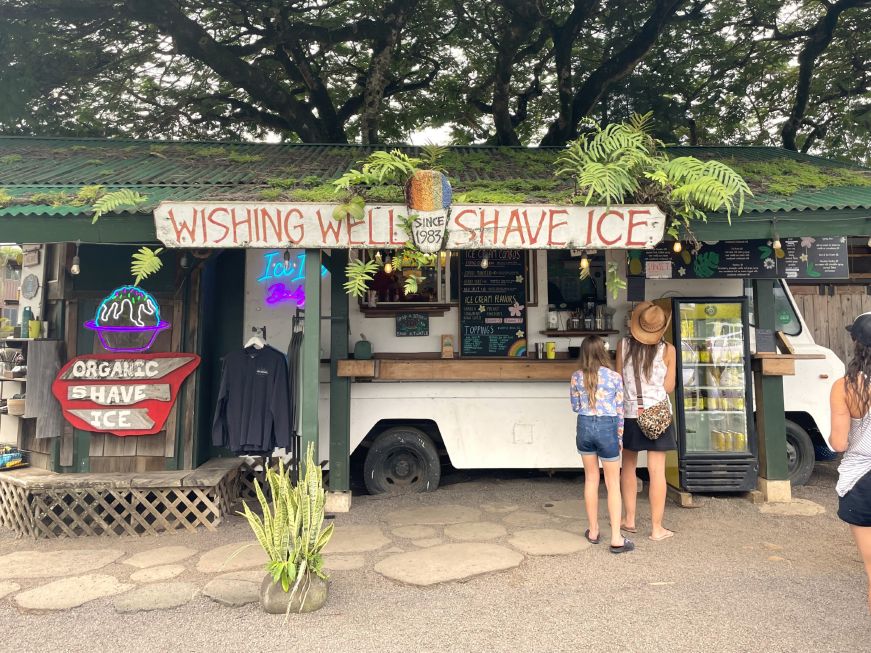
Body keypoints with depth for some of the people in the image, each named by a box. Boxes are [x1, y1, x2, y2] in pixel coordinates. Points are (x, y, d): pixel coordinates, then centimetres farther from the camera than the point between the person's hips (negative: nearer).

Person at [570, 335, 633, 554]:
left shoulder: (576, 377, -1)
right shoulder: (614, 377, -7)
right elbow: (619, 410, -2)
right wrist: (620, 436, 9)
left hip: (585, 426, 3)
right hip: (607, 428, -3)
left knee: (591, 479, 15)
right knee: (613, 484, 5)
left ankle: (593, 531, 24)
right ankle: (616, 538, 6)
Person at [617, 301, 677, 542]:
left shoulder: (623, 345, -3)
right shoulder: (667, 350, -6)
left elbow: (619, 380, 1)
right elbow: (668, 387, -1)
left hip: (630, 413, 2)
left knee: (628, 467, 17)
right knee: (657, 471, 3)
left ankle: (629, 520, 24)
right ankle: (657, 528, 10)